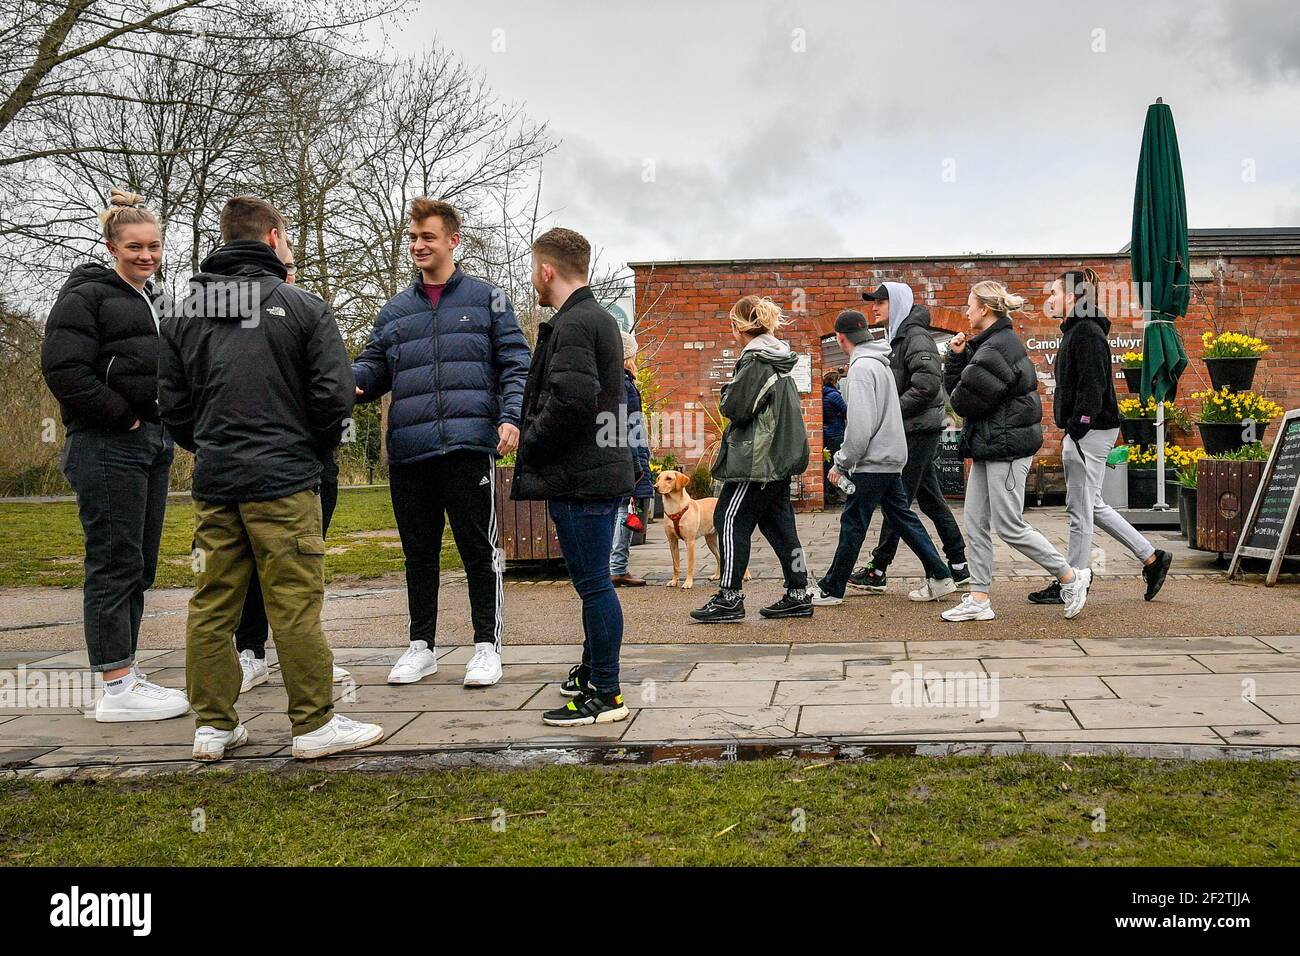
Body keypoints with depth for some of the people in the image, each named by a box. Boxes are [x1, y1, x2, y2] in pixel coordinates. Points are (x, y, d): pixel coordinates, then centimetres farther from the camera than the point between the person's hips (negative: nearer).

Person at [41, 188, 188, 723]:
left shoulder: (155, 303, 20)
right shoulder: (86, 297, -6)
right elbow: (63, 369, -16)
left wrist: (164, 425, 11)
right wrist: (123, 417, -14)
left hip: (151, 445, 9)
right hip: (107, 448, -8)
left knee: (140, 566, 10)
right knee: (114, 564, -8)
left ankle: (124, 673, 18)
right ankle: (116, 689, -5)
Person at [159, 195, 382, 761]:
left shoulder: (186, 313, 10)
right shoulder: (302, 307, -4)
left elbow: (172, 401, 10)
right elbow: (335, 392, -9)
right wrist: (316, 447, 7)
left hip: (213, 481, 5)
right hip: (283, 480, -5)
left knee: (213, 604, 9)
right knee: (295, 605, -2)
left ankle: (213, 726, 14)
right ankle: (315, 724, 3)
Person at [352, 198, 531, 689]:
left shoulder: (486, 299, 8)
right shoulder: (394, 310, 18)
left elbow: (514, 364, 3)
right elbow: (374, 366, 14)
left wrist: (511, 416, -13)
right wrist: (350, 379, -10)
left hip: (468, 445, -4)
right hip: (408, 450, 4)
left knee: (479, 548, 1)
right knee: (419, 552, 11)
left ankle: (487, 645, 12)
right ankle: (421, 645, 23)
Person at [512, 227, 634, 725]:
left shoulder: (573, 325, -15)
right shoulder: (600, 319, 18)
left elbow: (571, 404, -25)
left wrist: (530, 444, -10)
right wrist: (535, 440, 17)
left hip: (581, 479, -10)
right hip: (602, 472, 10)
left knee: (593, 582, -5)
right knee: (593, 580, 20)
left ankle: (605, 694, 0)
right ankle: (593, 669, 34)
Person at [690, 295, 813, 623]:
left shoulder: (755, 360, -14)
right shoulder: (778, 357, 15)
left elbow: (735, 407, -18)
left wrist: (728, 390, 2)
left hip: (757, 458, -9)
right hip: (779, 457, 10)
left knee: (731, 520, -3)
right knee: (778, 523, 11)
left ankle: (729, 597, -2)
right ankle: (798, 595, 13)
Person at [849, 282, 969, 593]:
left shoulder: (915, 337, -14)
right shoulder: (899, 336, 18)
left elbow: (928, 384, -25)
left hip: (920, 429, -10)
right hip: (914, 429, 10)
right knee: (930, 499, 11)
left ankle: (878, 570, 0)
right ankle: (958, 566, 16)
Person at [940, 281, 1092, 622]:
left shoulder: (998, 347, -18)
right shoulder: (986, 344, 15)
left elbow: (964, 400, -19)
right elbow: (954, 389, 13)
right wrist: (956, 356, 1)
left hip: (1006, 445, -10)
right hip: (988, 447, 10)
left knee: (1009, 527, -3)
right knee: (975, 524, 8)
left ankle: (1072, 577, 11)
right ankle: (979, 600, 12)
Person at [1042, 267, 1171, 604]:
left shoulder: (1087, 333, -15)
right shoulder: (1076, 331, 17)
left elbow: (1092, 387, -21)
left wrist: (1075, 431, -22)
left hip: (1090, 433, -11)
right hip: (1085, 432, 11)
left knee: (1079, 509, -2)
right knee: (1091, 506, 16)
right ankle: (1152, 558, 23)